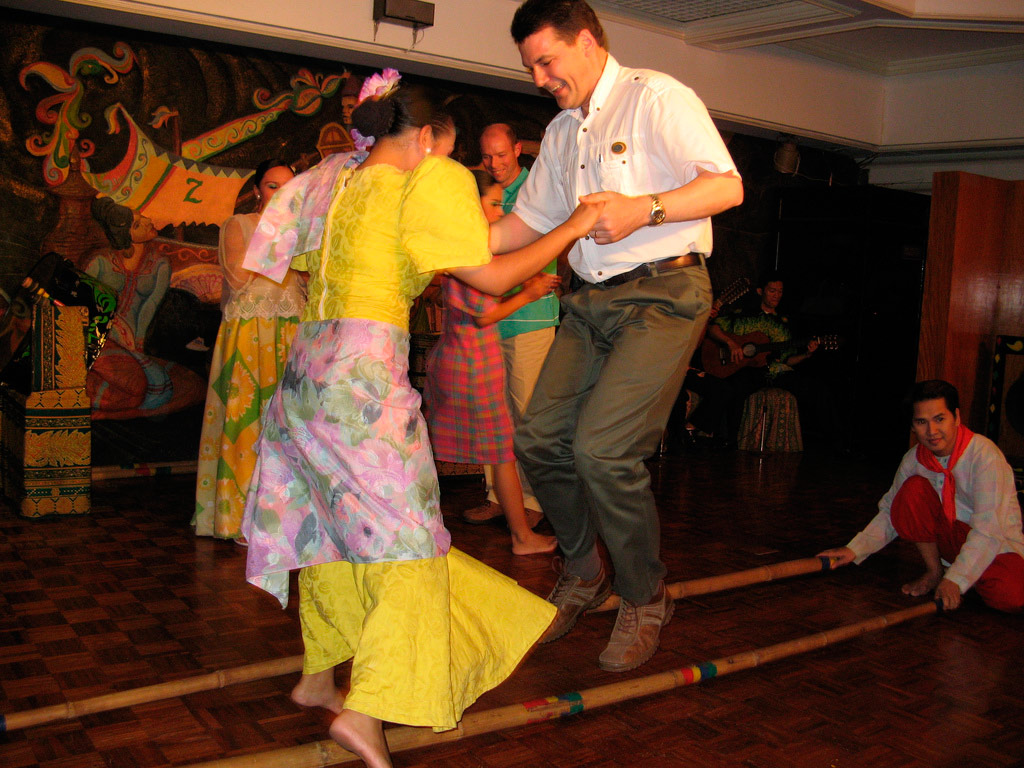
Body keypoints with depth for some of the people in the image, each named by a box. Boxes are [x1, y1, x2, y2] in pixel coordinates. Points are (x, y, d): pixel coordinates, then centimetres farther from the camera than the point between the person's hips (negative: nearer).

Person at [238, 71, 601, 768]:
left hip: (308, 364, 8)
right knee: (404, 534, -2)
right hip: (365, 374, -8)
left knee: (330, 521, 19)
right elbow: (491, 277, -5)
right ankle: (365, 711, -9)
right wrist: (575, 226, 5)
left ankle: (318, 676, 30)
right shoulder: (429, 181, -3)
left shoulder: (336, 179, 17)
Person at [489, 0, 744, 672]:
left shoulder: (657, 97, -5)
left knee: (602, 448, -19)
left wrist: (642, 209, -24)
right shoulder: (561, 132, 19)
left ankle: (646, 598, 4)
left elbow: (726, 187, -12)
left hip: (663, 295, -7)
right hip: (592, 301, 8)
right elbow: (527, 223, 24)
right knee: (540, 438, -1)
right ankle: (583, 572, 23)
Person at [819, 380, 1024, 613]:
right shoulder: (914, 459, -7)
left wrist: (955, 580, -36)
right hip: (951, 537, 4)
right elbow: (890, 513, 1)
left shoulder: (985, 454, -23)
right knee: (913, 489, -22)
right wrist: (855, 549, -14)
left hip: (997, 545, -4)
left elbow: (988, 527, -28)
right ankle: (934, 571, -6)